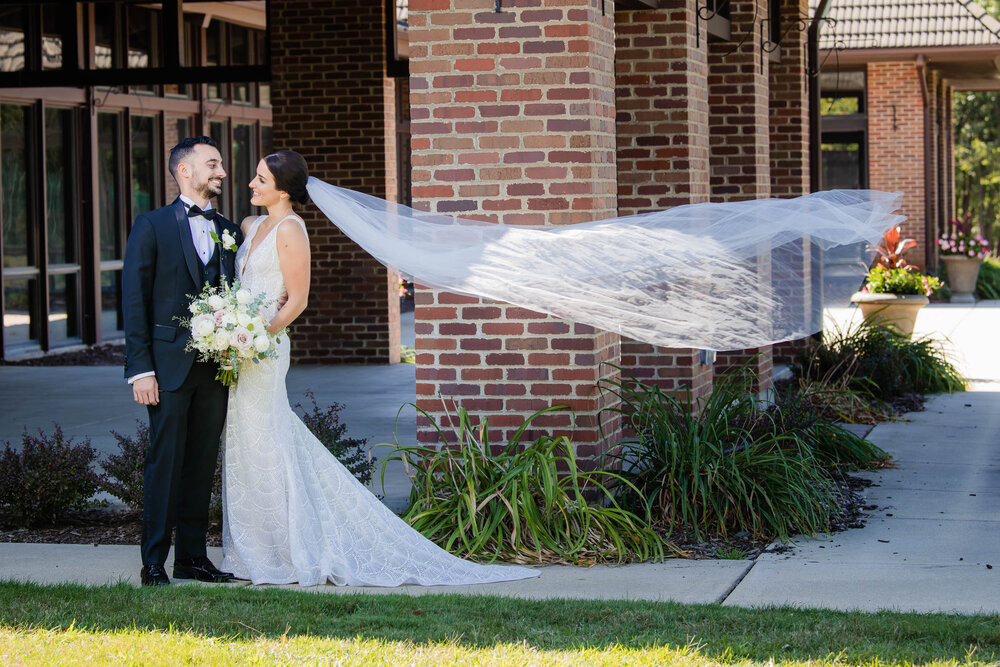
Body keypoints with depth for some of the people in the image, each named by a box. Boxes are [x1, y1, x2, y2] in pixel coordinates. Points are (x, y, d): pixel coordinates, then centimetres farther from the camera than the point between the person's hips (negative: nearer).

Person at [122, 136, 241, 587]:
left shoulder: (230, 232, 15)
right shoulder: (151, 227, 0)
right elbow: (134, 301, -4)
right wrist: (140, 369, -11)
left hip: (216, 366, 5)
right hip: (170, 364, -5)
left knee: (202, 464, 8)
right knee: (165, 462, -4)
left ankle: (192, 557, 15)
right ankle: (153, 563, 2)